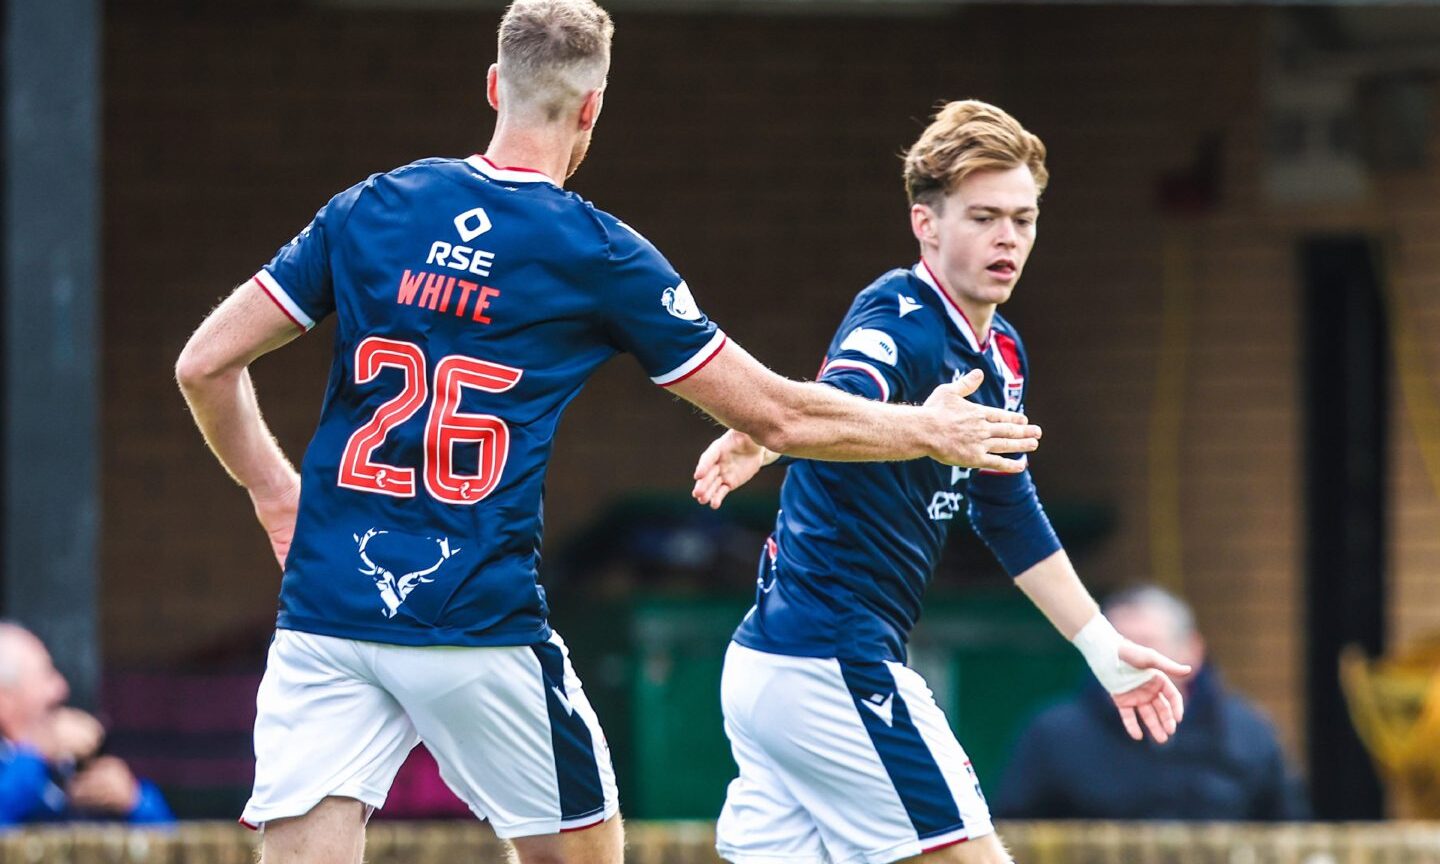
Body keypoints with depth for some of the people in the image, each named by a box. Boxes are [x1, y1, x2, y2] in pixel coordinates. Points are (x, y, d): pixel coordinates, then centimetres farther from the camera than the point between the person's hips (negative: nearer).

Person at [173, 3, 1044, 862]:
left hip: (325, 615, 2)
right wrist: (931, 431, 21)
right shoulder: (599, 254, 0)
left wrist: (274, 489, 21)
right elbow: (776, 414, 7)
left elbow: (205, 364, 5)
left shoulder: (367, 211, 6)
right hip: (477, 629, -2)